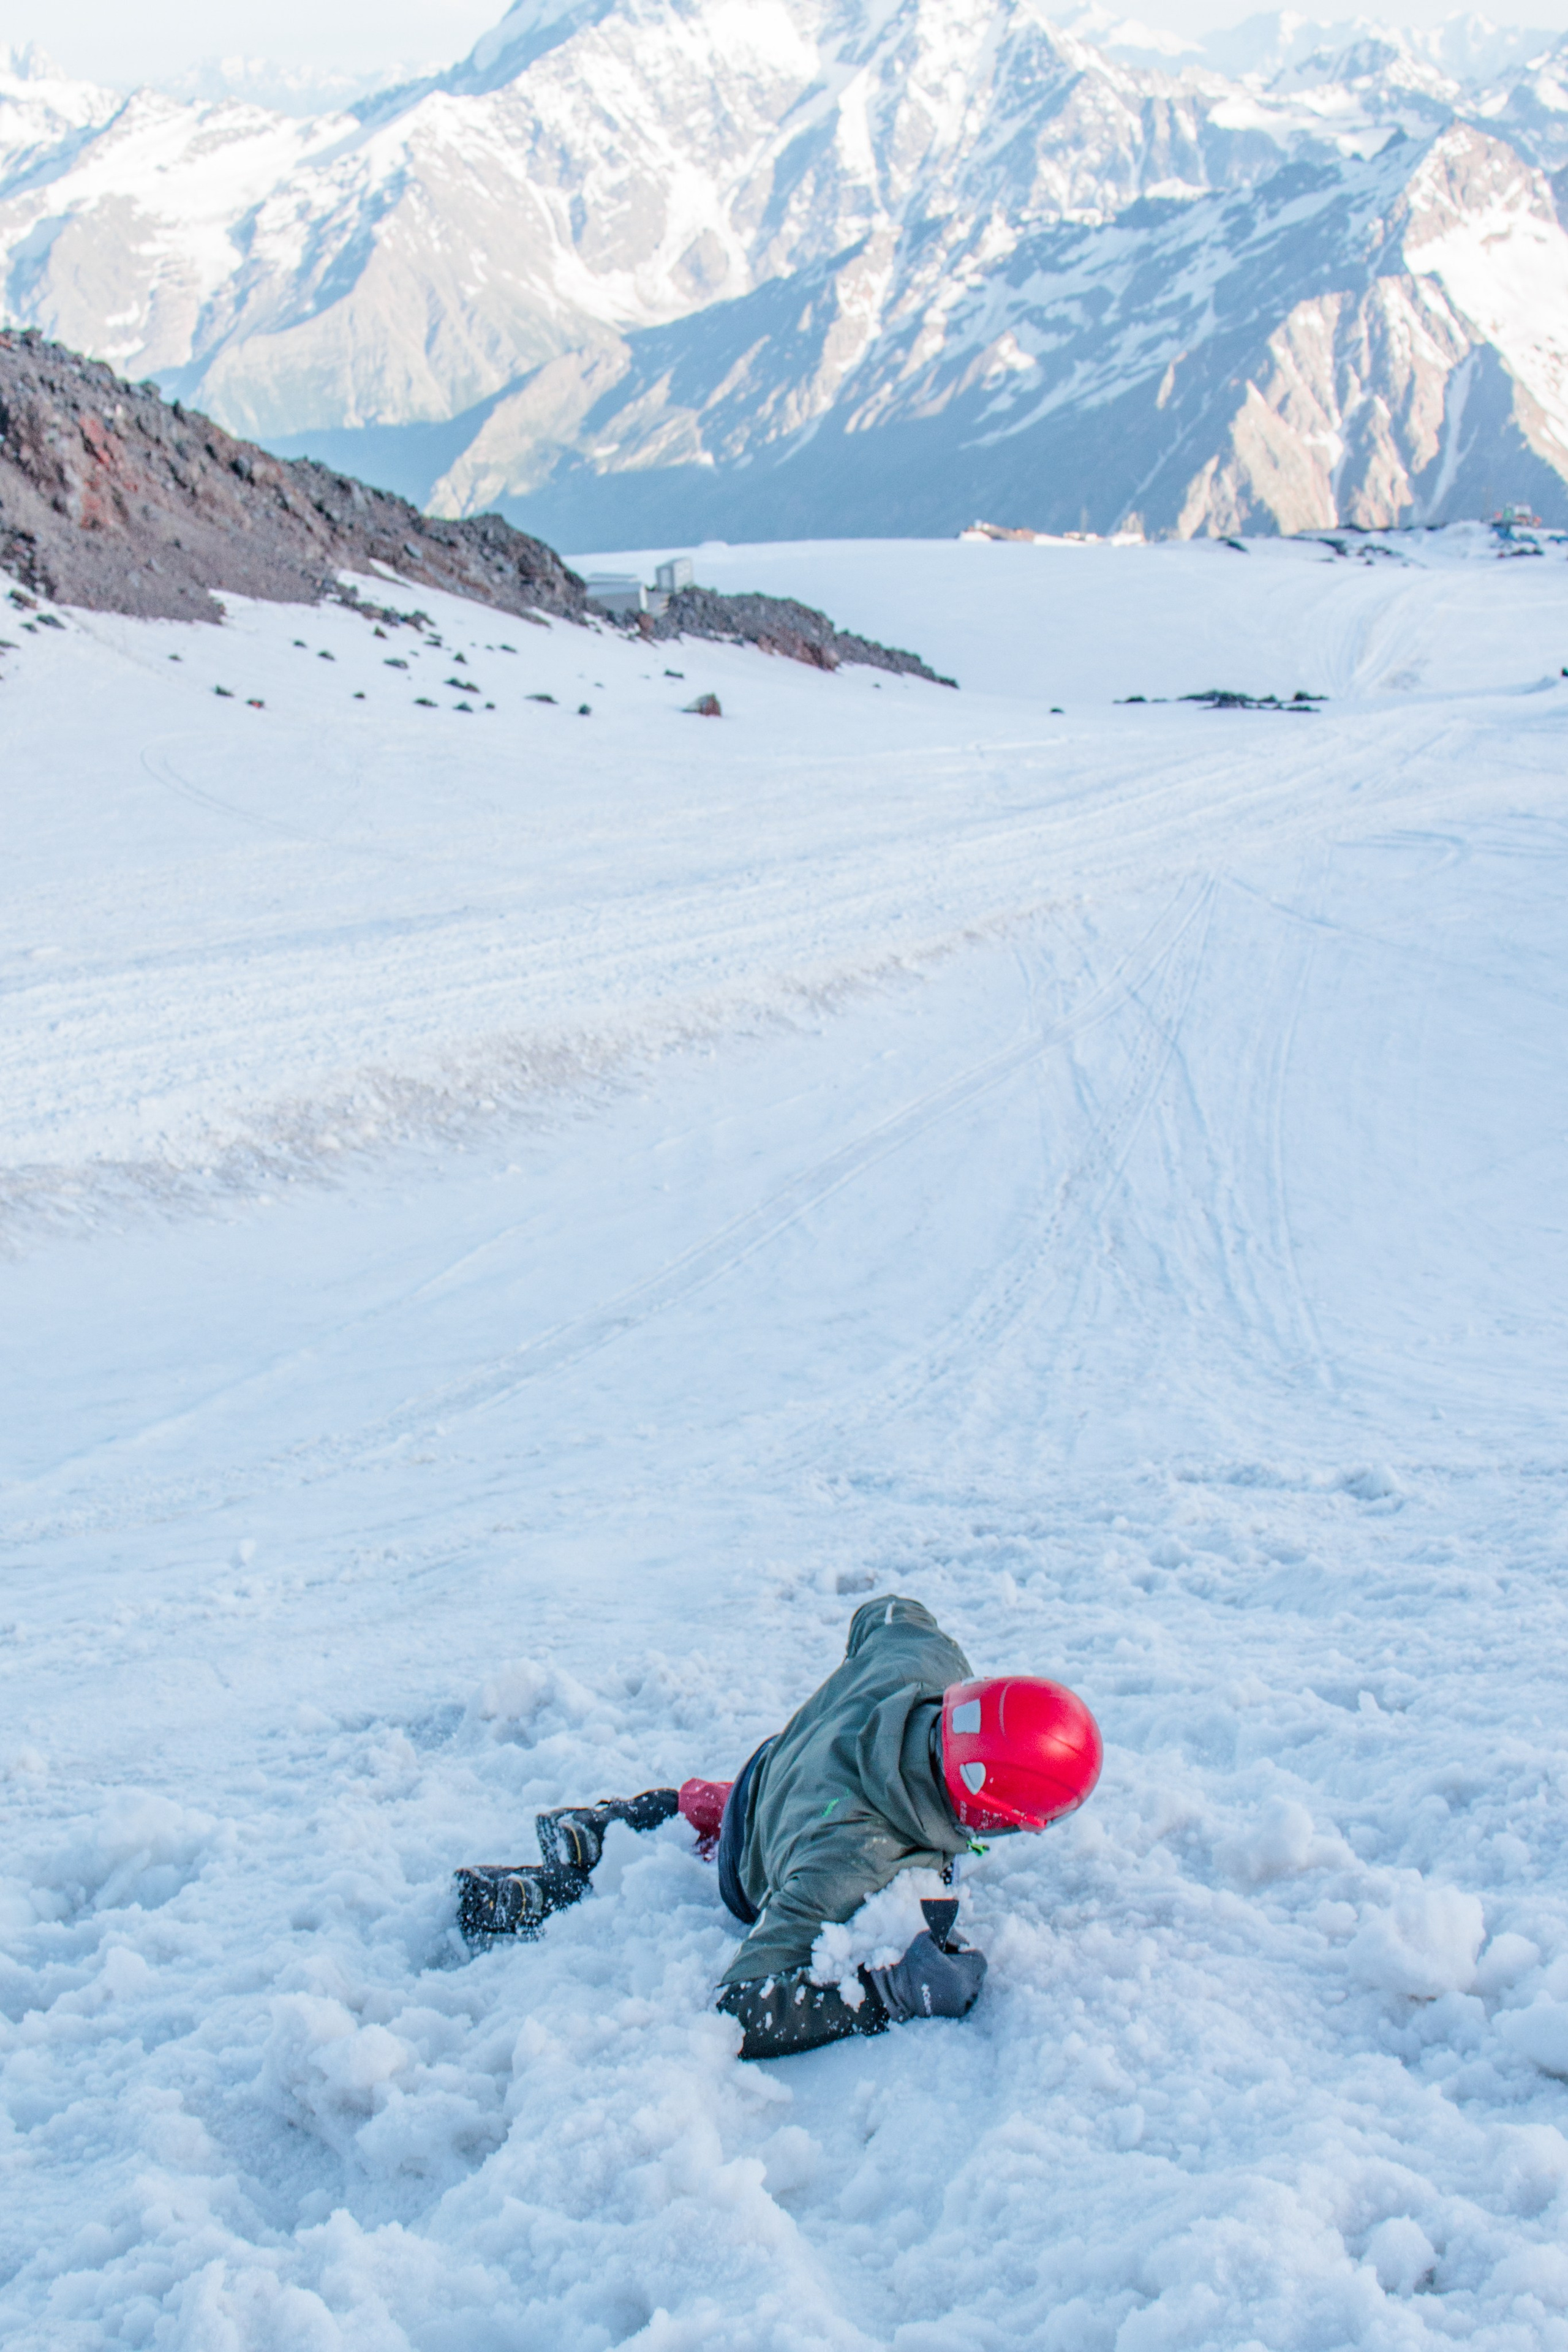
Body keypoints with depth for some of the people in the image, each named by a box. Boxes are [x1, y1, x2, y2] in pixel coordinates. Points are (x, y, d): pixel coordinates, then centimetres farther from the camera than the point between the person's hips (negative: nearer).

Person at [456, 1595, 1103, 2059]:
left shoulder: (928, 1657, -35)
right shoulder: (857, 1862, -51)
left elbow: (885, 1613, -8)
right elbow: (746, 2010, -51)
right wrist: (895, 1994, -49)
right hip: (748, 1894, -6)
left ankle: (597, 1825, 38)